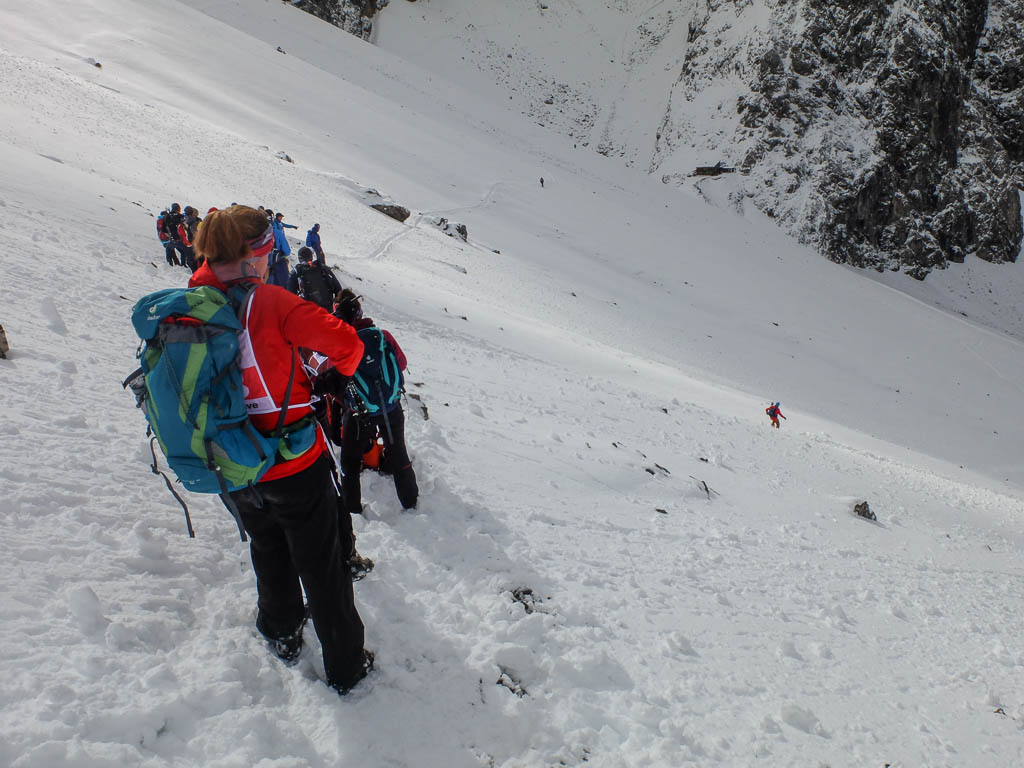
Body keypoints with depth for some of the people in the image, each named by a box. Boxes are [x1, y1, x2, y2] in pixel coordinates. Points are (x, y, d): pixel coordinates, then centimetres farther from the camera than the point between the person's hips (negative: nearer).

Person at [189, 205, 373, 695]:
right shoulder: (267, 302, -22)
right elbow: (346, 344, -23)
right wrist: (332, 375, 0)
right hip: (297, 466, -5)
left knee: (269, 554, 29)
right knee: (321, 567, 12)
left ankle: (282, 634, 49)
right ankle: (345, 667, 26)